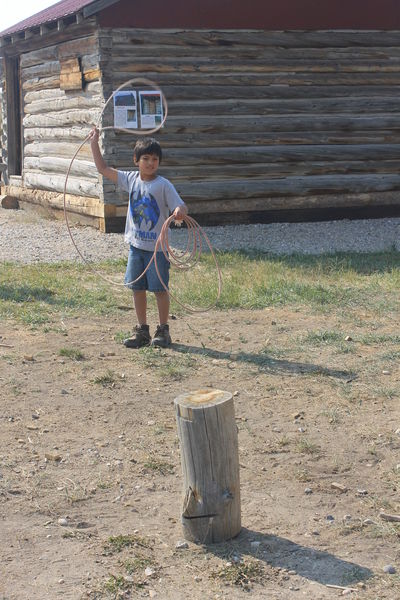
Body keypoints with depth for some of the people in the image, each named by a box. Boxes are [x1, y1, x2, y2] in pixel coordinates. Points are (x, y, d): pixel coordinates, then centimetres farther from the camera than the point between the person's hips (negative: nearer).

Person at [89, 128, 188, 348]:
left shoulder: (163, 185, -12)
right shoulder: (131, 179, 2)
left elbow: (181, 207, -17)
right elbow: (103, 169, 9)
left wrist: (180, 211, -41)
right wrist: (94, 143, 6)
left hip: (157, 247, -5)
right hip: (136, 245, 5)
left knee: (159, 289, 2)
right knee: (137, 288, 10)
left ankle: (163, 330, 16)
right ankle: (142, 330, 22)